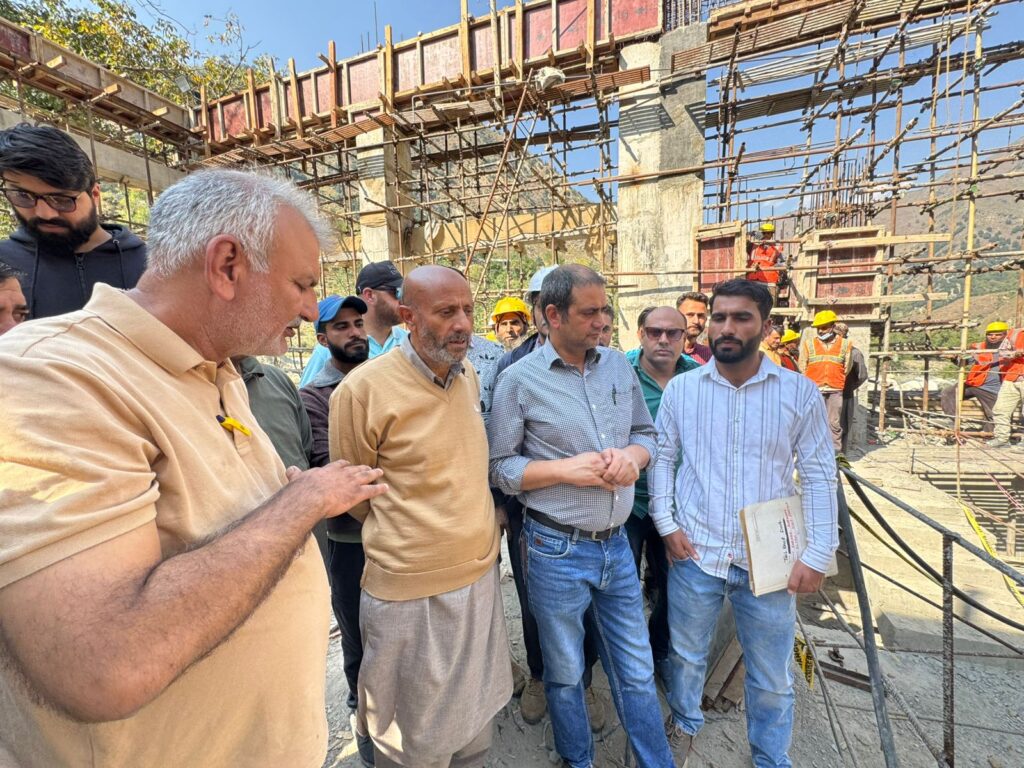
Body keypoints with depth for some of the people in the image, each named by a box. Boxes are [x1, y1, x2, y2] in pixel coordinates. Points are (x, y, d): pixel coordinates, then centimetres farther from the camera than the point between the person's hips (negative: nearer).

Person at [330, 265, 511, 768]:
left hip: (481, 578, 6)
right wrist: (409, 544, 1)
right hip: (411, 595, -5)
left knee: (476, 723, 26)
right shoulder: (364, 389, -20)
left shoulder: (470, 377, 0)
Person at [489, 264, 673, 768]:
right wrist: (566, 468, -20)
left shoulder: (619, 365, 3)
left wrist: (632, 455, -11)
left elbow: (647, 433, 11)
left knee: (637, 670, 20)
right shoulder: (519, 380, -11)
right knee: (565, 674, 20)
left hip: (616, 543, 4)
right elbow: (499, 467, -8)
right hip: (556, 550, -3)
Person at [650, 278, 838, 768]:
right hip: (694, 552, 1)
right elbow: (662, 458, 3)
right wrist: (666, 524, -4)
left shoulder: (799, 392, -5)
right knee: (687, 655, 21)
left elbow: (819, 476, -2)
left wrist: (818, 555, -5)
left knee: (772, 677, 17)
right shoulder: (680, 389, -4)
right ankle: (684, 725, 50)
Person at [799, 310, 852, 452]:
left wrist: (836, 381, 11)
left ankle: (836, 453, 12)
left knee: (834, 423, 5)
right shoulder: (808, 343, 4)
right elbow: (802, 367, 8)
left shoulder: (844, 344, 6)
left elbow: (847, 368, 11)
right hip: (814, 390, 0)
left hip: (835, 390, 1)